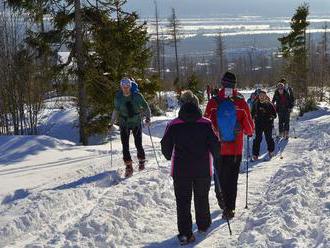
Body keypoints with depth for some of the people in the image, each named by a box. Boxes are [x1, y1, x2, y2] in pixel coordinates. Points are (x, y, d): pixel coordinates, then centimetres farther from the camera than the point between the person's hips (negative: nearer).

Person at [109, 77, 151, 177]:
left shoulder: (137, 96, -10)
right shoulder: (118, 97, -3)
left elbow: (145, 107, 3)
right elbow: (116, 111, 11)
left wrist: (148, 117, -8)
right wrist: (112, 123, 11)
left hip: (136, 123, -2)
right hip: (124, 124, 2)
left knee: (138, 144, -1)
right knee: (125, 146, -4)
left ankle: (142, 161, 26)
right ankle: (128, 166, 6)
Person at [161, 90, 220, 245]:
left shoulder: (173, 125, -7)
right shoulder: (206, 124, -8)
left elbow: (165, 146, 1)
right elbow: (215, 145, -6)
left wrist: (170, 157, 22)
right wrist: (216, 157, 16)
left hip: (181, 170, -1)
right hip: (203, 169, 1)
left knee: (183, 201, 5)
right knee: (202, 198, 20)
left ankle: (185, 233, -3)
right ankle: (203, 225, 35)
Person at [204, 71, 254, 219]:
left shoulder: (213, 103, -10)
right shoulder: (241, 103, -10)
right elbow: (249, 127, -5)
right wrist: (249, 133, 18)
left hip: (218, 147, 1)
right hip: (235, 148, -1)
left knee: (219, 175, 20)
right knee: (232, 178, 5)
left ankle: (222, 201, 33)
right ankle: (229, 209, 3)